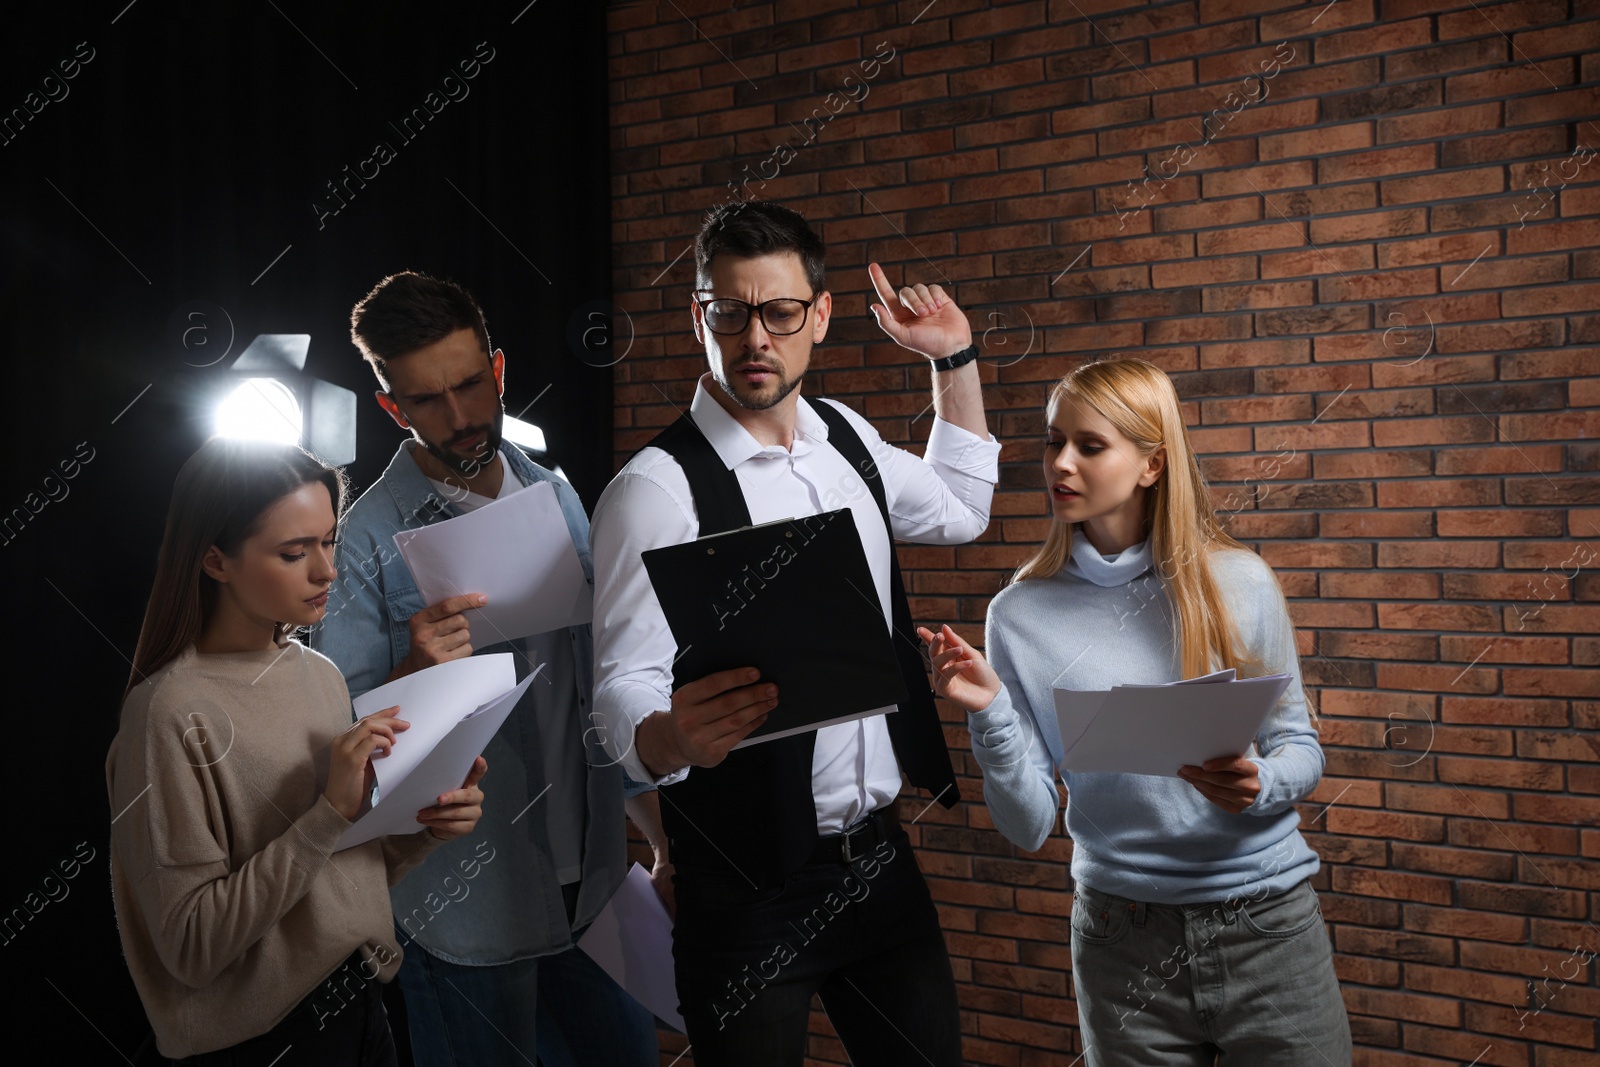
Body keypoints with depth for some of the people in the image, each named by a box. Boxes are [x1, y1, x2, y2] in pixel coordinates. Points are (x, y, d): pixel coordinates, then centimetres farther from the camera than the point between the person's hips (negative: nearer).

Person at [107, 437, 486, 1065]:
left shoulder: (322, 676, 2)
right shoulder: (172, 712, -19)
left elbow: (346, 872, 9)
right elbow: (191, 947, -21)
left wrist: (426, 827, -10)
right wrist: (330, 812, -26)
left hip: (360, 1006, 6)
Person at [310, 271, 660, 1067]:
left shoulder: (556, 498, 5)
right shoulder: (371, 536, -11)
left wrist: (661, 840, 11)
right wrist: (413, 671, -29)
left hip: (594, 881, 5)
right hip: (467, 905, -5)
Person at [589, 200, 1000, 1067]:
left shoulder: (848, 440, 5)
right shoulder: (658, 487, -15)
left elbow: (960, 509, 24)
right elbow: (625, 694, -19)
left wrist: (955, 360, 16)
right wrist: (674, 737, -42)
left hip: (879, 855, 6)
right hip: (754, 887, -6)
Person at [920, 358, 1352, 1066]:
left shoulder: (1239, 582, -5)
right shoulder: (1022, 614, -5)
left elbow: (1300, 749, 4)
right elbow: (1030, 827, -6)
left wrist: (1259, 784, -18)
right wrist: (989, 715, -22)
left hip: (1269, 927, 0)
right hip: (1125, 945, 0)